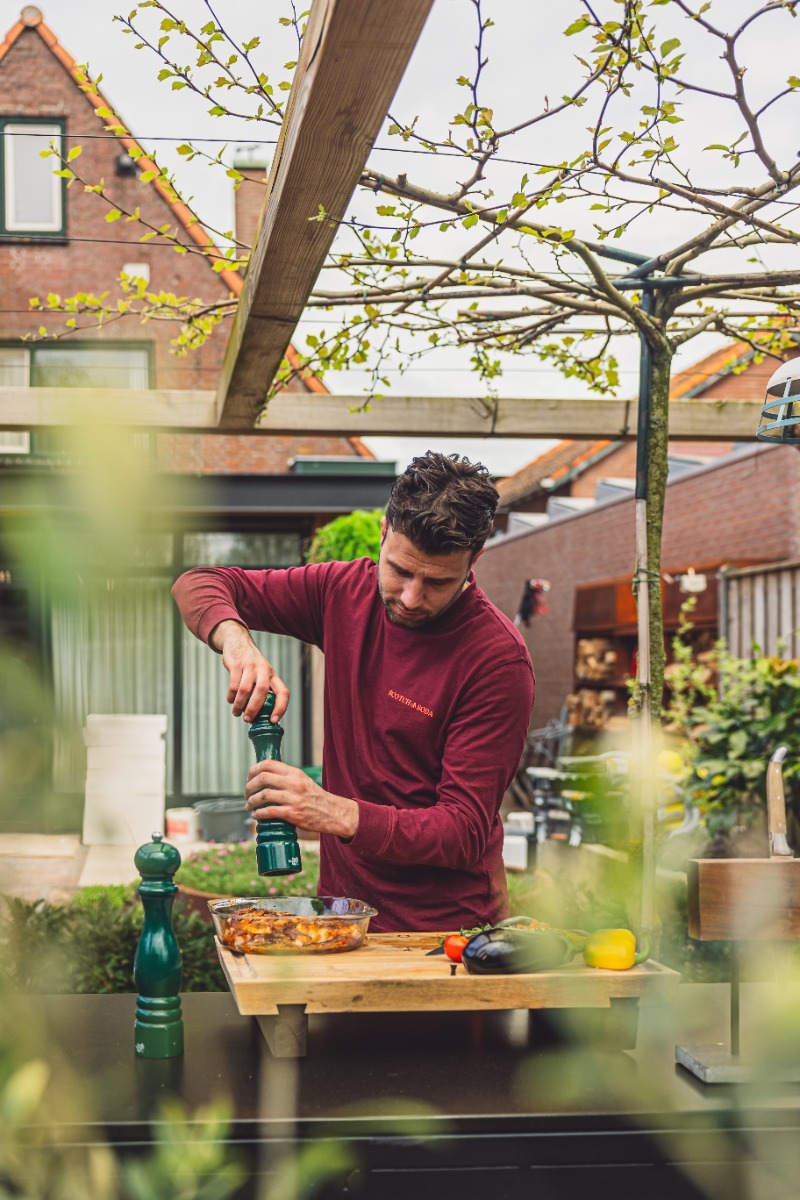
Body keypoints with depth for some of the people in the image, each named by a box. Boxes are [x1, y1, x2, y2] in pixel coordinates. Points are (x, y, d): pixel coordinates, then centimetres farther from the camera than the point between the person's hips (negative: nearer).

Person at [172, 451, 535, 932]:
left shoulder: (499, 661, -15)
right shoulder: (347, 592, 1)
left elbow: (465, 832, -17)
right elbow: (200, 583, 8)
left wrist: (341, 815, -30)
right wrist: (235, 638, -15)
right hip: (342, 901, 3)